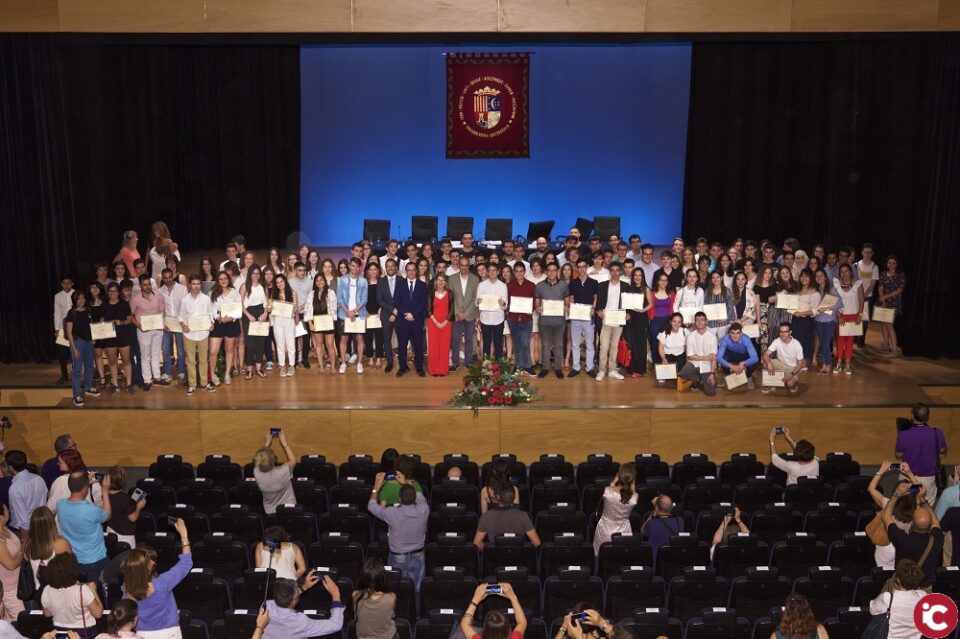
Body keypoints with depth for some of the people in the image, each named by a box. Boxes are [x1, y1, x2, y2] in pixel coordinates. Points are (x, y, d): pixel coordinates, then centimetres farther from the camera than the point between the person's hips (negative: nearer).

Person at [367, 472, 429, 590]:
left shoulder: (392, 514, -26)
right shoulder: (423, 510, -19)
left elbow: (371, 506, -6)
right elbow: (420, 496, 6)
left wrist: (377, 487, 3)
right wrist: (406, 484, 16)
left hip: (398, 558, -2)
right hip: (417, 557, 2)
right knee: (417, 589, 17)